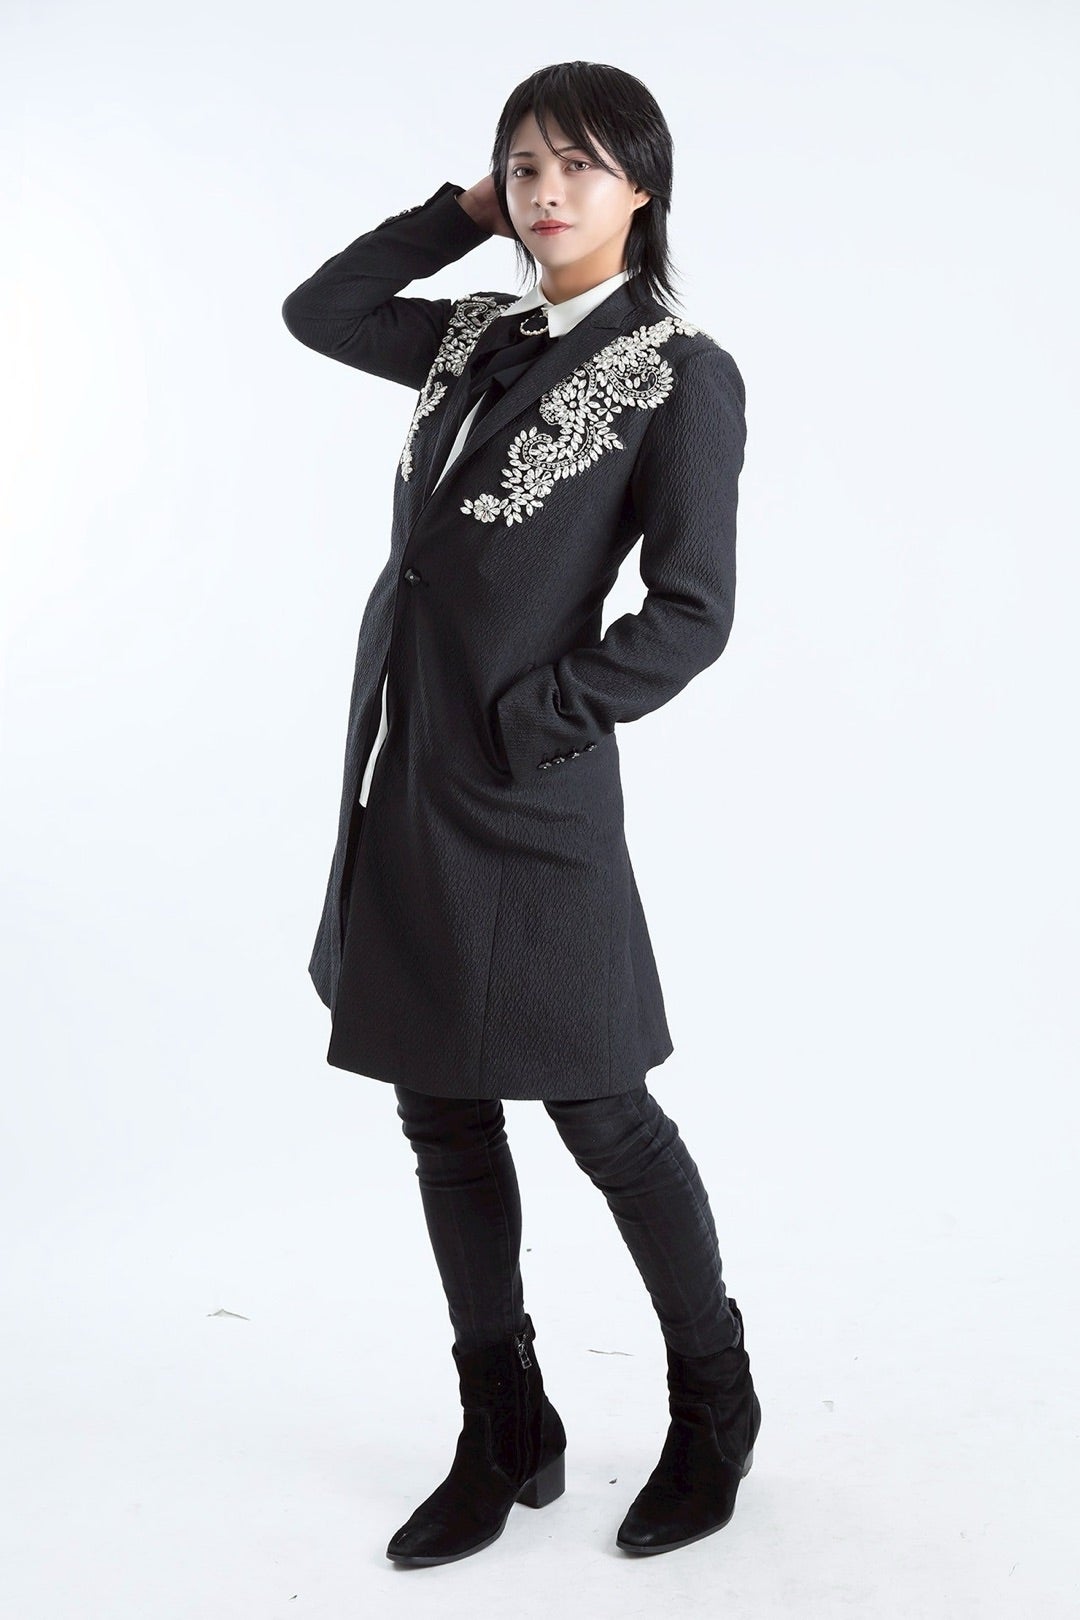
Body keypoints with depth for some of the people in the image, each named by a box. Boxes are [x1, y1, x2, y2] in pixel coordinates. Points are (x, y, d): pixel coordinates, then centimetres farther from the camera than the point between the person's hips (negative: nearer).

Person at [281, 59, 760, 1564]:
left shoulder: (684, 375, -7)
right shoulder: (481, 337, 11)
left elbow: (690, 614, -11)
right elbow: (317, 309, 22)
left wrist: (530, 717, -12)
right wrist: (460, 211, 14)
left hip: (527, 795, -7)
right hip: (403, 779, 7)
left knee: (601, 1115, 4)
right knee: (445, 1115, 11)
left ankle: (714, 1407, 28)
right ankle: (505, 1440, 27)